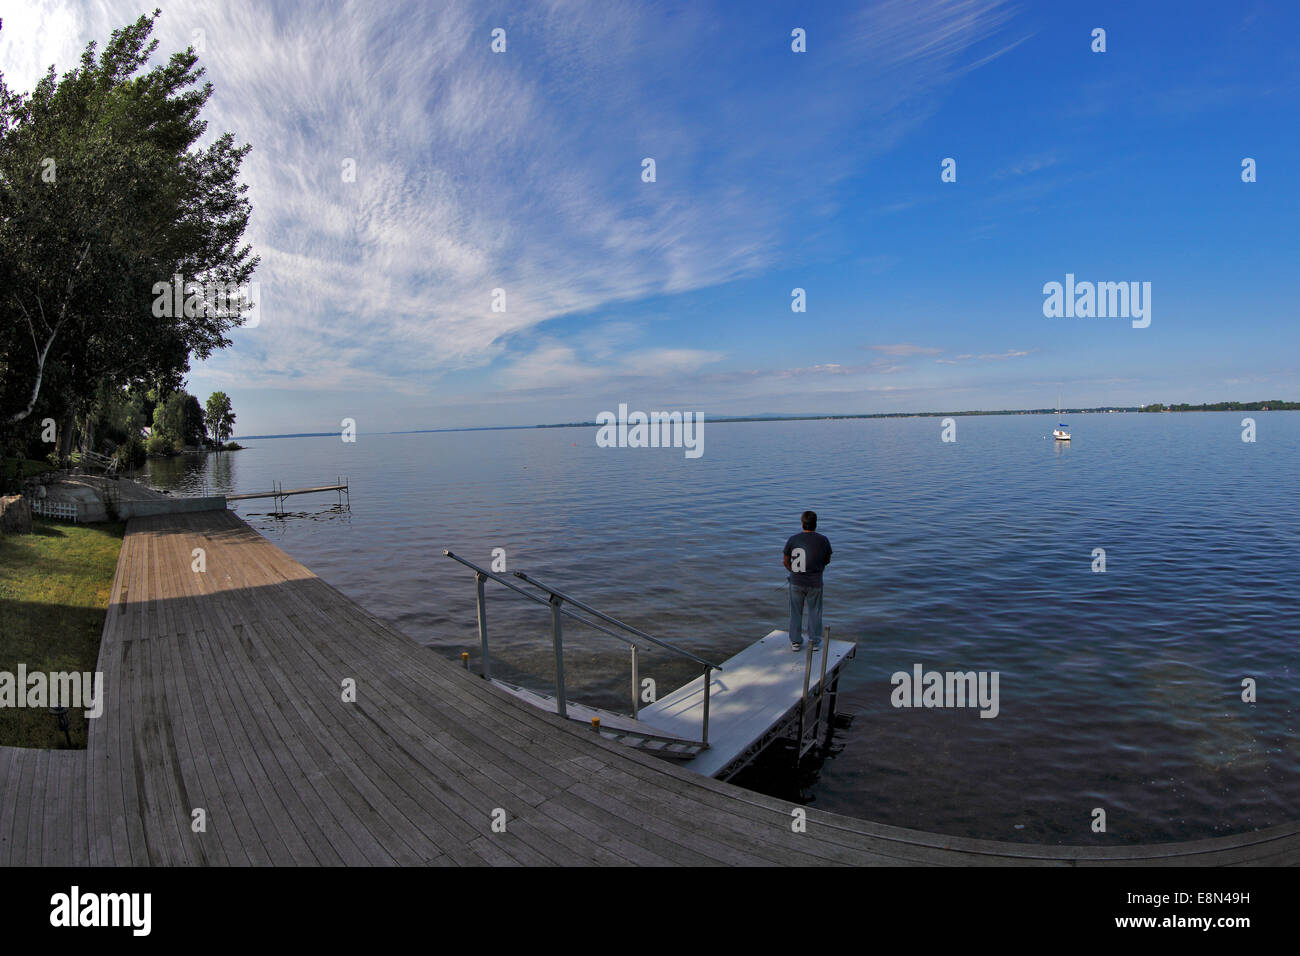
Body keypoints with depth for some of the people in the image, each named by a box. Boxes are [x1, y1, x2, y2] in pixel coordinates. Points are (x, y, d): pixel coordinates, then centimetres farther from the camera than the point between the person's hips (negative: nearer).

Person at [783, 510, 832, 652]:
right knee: (814, 612, 15)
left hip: (796, 582, 0)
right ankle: (815, 642, 23)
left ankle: (795, 641, 22)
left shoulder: (793, 539, -10)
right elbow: (827, 561, 5)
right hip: (815, 582, 0)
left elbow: (786, 561, 1)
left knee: (796, 612, 14)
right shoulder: (823, 540, -10)